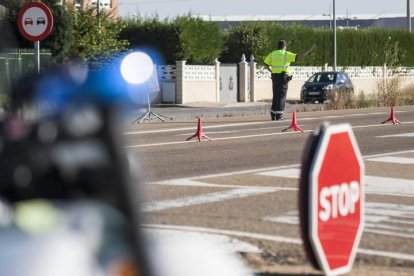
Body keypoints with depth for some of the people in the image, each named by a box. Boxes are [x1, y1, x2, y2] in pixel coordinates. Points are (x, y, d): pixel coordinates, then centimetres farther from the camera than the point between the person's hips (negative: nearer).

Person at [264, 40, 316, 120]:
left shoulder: (272, 54, 9)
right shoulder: (286, 54, -6)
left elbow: (266, 64, 13)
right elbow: (298, 57, -13)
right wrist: (309, 50, -9)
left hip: (274, 77, 5)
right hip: (283, 77, -5)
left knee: (275, 96, 12)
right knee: (281, 96, -2)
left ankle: (273, 115, 10)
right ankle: (279, 115, -6)